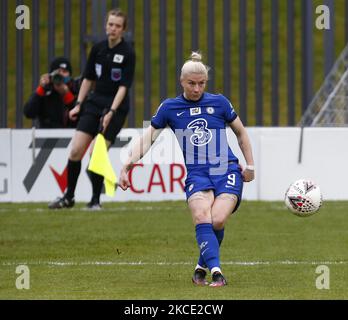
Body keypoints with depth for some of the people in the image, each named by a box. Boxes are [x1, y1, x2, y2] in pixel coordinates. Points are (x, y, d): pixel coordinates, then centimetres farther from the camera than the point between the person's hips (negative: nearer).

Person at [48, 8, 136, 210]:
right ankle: (69, 197, 12)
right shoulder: (98, 49, 4)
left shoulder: (128, 53, -11)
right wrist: (78, 104, 9)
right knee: (76, 150, -3)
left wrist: (111, 112, -23)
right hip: (95, 103, 5)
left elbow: (124, 86, -16)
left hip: (116, 107, -5)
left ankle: (95, 200, 6)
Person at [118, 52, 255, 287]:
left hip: (227, 172, -1)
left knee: (217, 220, -23)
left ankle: (202, 267, 2)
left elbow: (241, 132, 20)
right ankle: (216, 271, -35)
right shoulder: (170, 108, 8)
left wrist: (250, 166, 17)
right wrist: (129, 164, -3)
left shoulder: (219, 102, 7)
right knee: (201, 217, -29)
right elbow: (147, 139, 10)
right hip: (197, 175, 1)